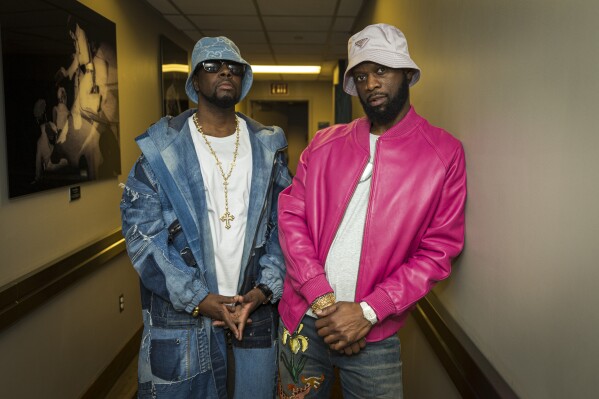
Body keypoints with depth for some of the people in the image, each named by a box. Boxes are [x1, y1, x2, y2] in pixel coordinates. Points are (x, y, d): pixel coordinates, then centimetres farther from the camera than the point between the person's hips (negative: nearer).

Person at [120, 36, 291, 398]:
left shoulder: (268, 148, 5)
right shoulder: (161, 149, -3)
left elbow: (283, 227, 3)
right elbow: (143, 235, -8)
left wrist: (263, 290, -9)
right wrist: (199, 299, -14)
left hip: (256, 316, 2)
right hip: (181, 320, -2)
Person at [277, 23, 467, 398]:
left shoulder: (444, 153, -4)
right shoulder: (325, 144, 3)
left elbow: (438, 251, -6)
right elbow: (291, 217, -1)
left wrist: (368, 311, -14)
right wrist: (323, 299, -12)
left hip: (374, 335, -2)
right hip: (303, 320, 3)